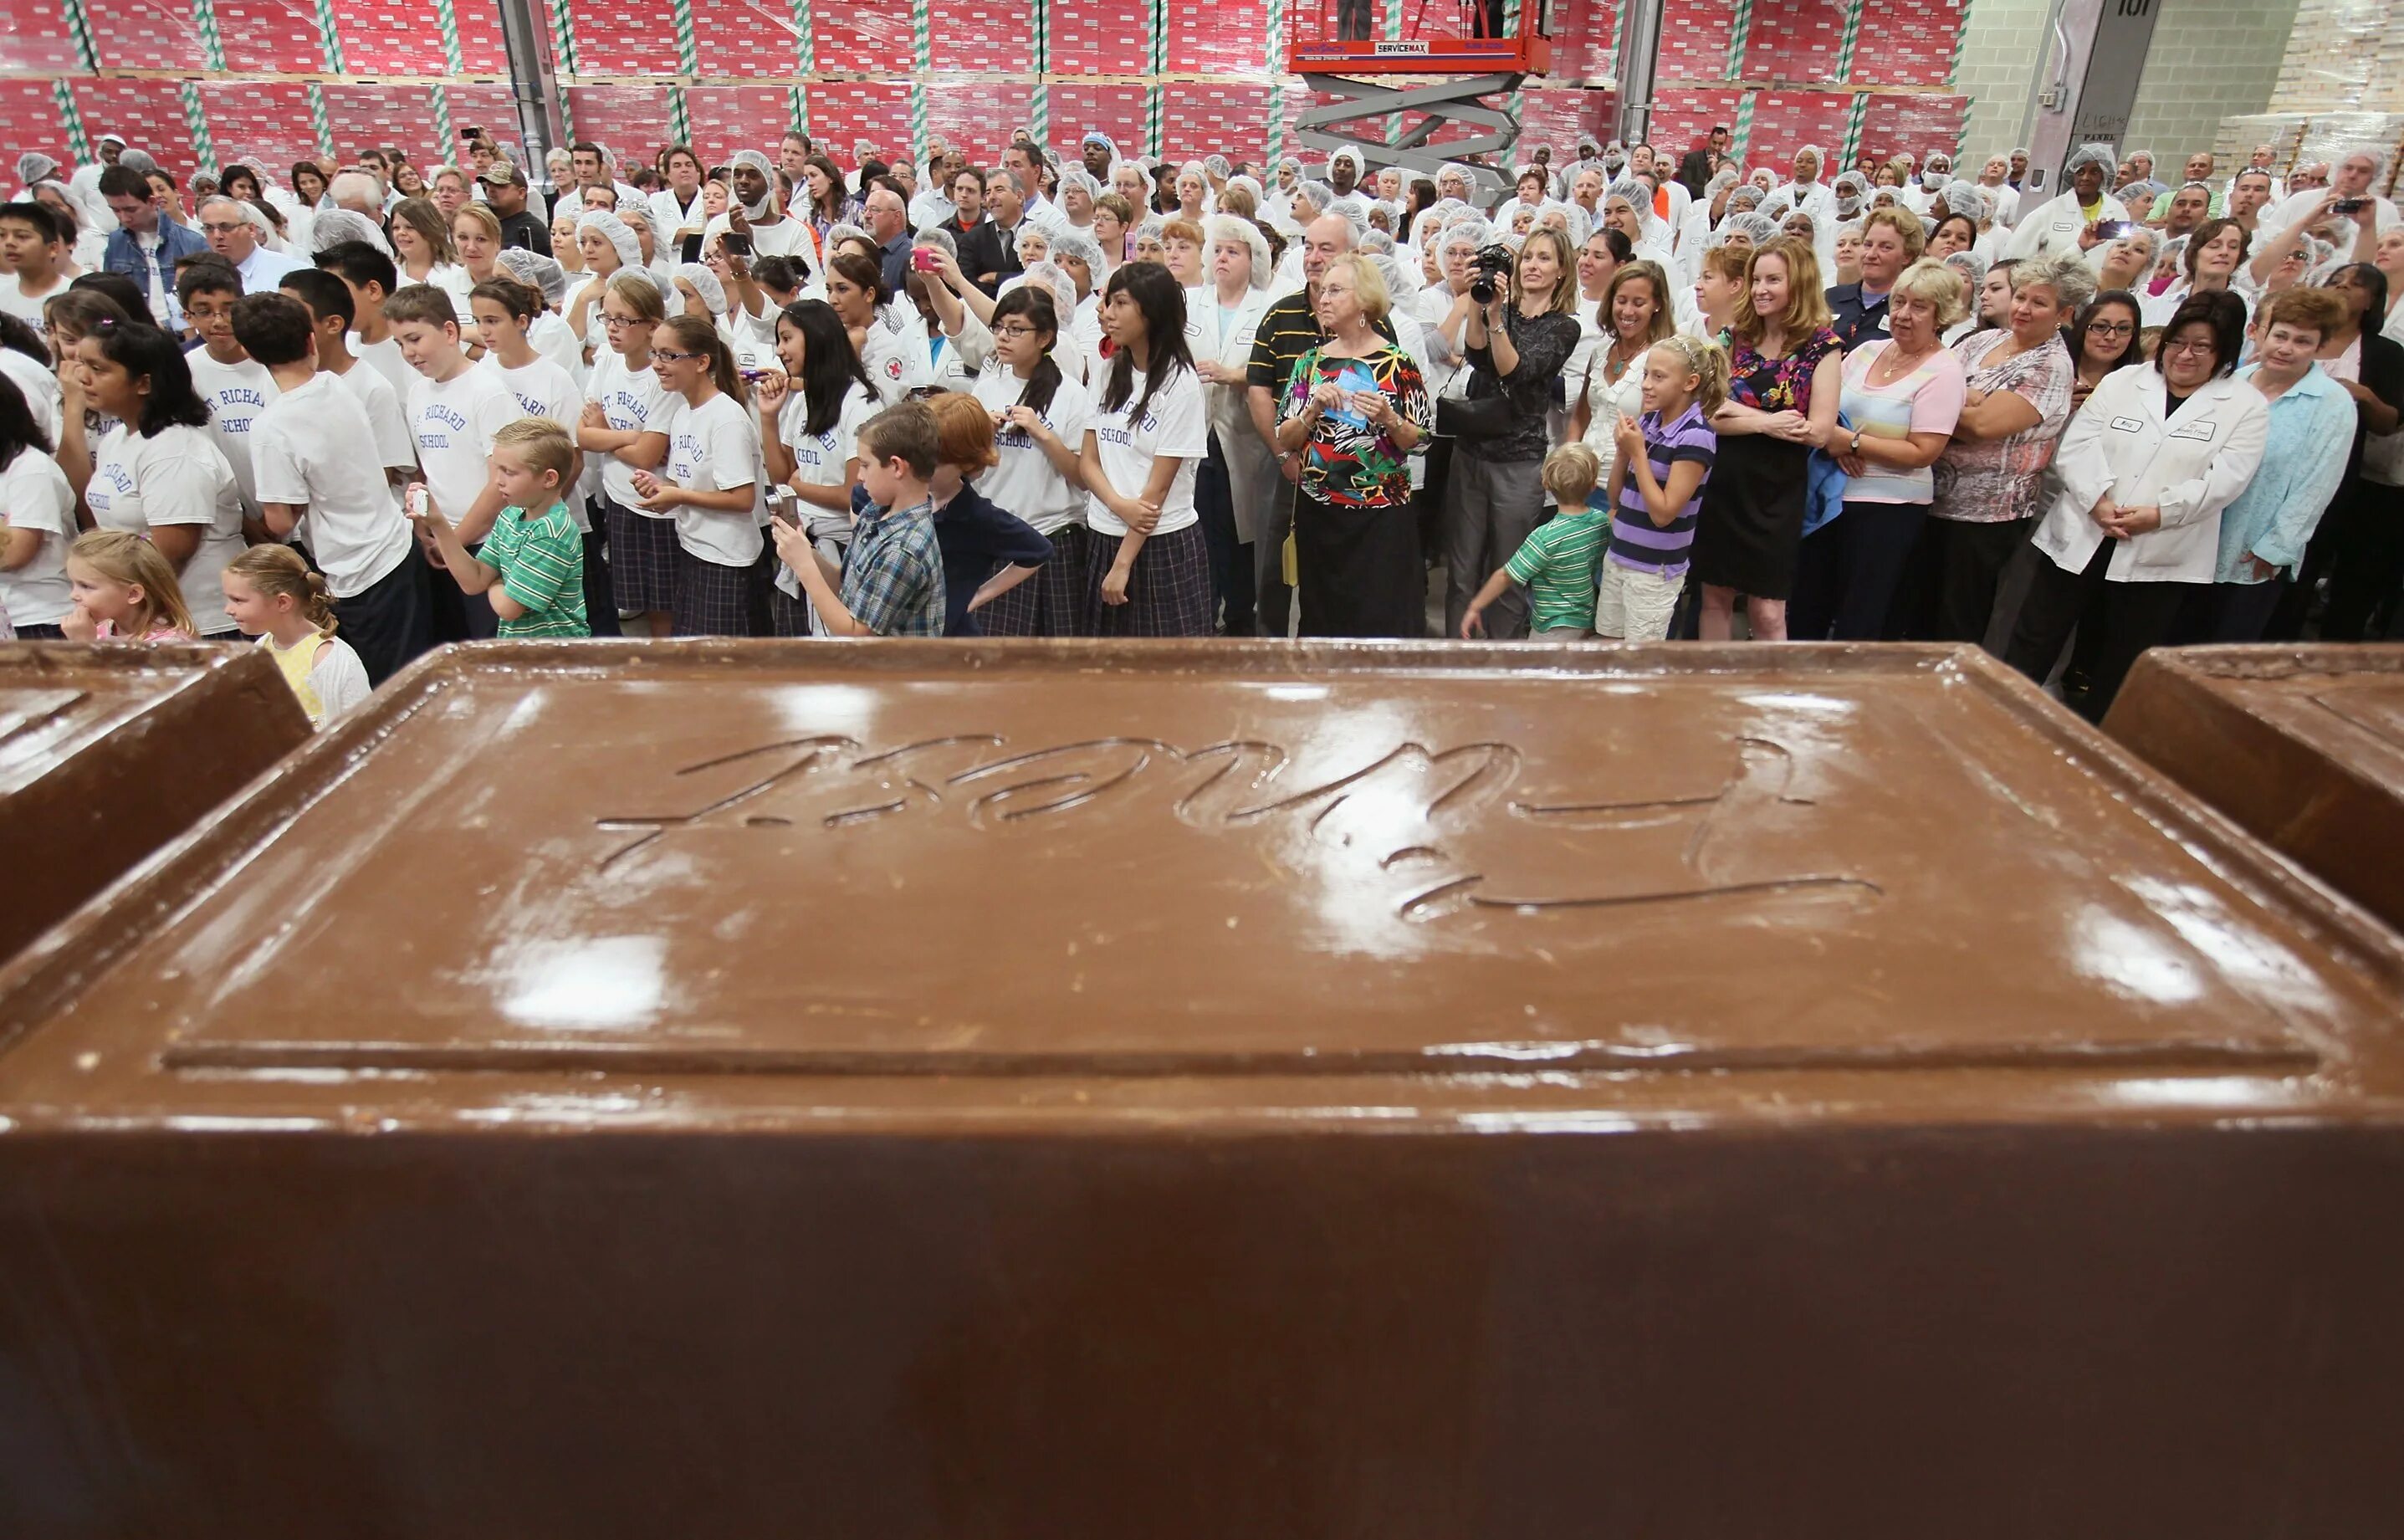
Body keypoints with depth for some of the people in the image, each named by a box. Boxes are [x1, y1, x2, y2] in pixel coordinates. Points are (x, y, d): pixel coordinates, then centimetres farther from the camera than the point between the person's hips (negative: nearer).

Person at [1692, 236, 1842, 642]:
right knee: (1715, 597, 10)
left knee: (1767, 612, 1)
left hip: (1776, 491, -3)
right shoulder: (1735, 336, 6)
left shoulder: (1822, 346, -4)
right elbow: (1708, 415, -3)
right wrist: (1765, 423, -17)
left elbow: (1819, 432, -13)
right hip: (1721, 483, 3)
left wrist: (1739, 411, -12)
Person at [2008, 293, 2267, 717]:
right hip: (2080, 539, 1)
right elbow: (2077, 446, -3)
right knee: (2034, 643, 4)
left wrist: (2159, 513, -20)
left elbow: (2224, 479, -8)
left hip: (2160, 557, -1)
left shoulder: (2247, 407, 3)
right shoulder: (2121, 382, 7)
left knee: (2122, 667, 8)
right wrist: (2098, 501, -18)